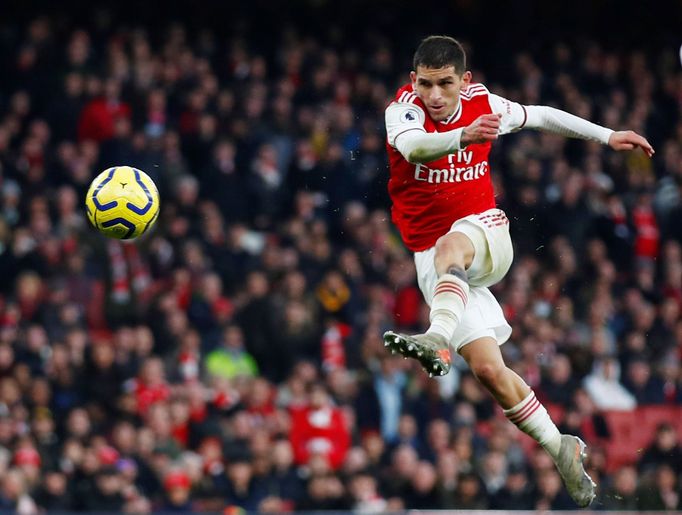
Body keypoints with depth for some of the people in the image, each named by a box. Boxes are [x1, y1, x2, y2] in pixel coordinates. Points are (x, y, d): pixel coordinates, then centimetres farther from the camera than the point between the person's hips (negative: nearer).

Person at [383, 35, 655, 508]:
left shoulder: (483, 104, -1)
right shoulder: (405, 109, -11)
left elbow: (540, 116, 19)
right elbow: (414, 147, -36)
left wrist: (606, 135, 23)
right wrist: (463, 136, -55)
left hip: (486, 232, 0)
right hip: (434, 260, 0)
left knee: (449, 247, -38)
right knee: (488, 369, -10)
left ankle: (439, 339, -61)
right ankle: (561, 448, 5)